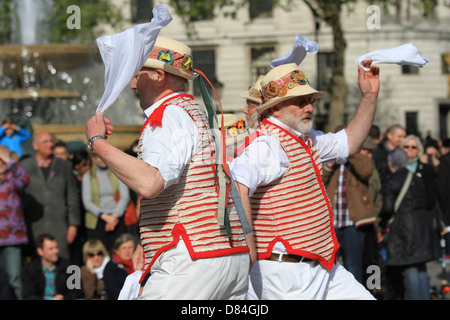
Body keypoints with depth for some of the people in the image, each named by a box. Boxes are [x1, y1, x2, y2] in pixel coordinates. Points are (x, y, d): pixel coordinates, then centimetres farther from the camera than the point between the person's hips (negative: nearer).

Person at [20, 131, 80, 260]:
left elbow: (72, 197, 11)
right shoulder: (24, 166, 8)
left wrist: (73, 225, 4)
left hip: (59, 226, 1)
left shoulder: (65, 166, 12)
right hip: (33, 228, -1)